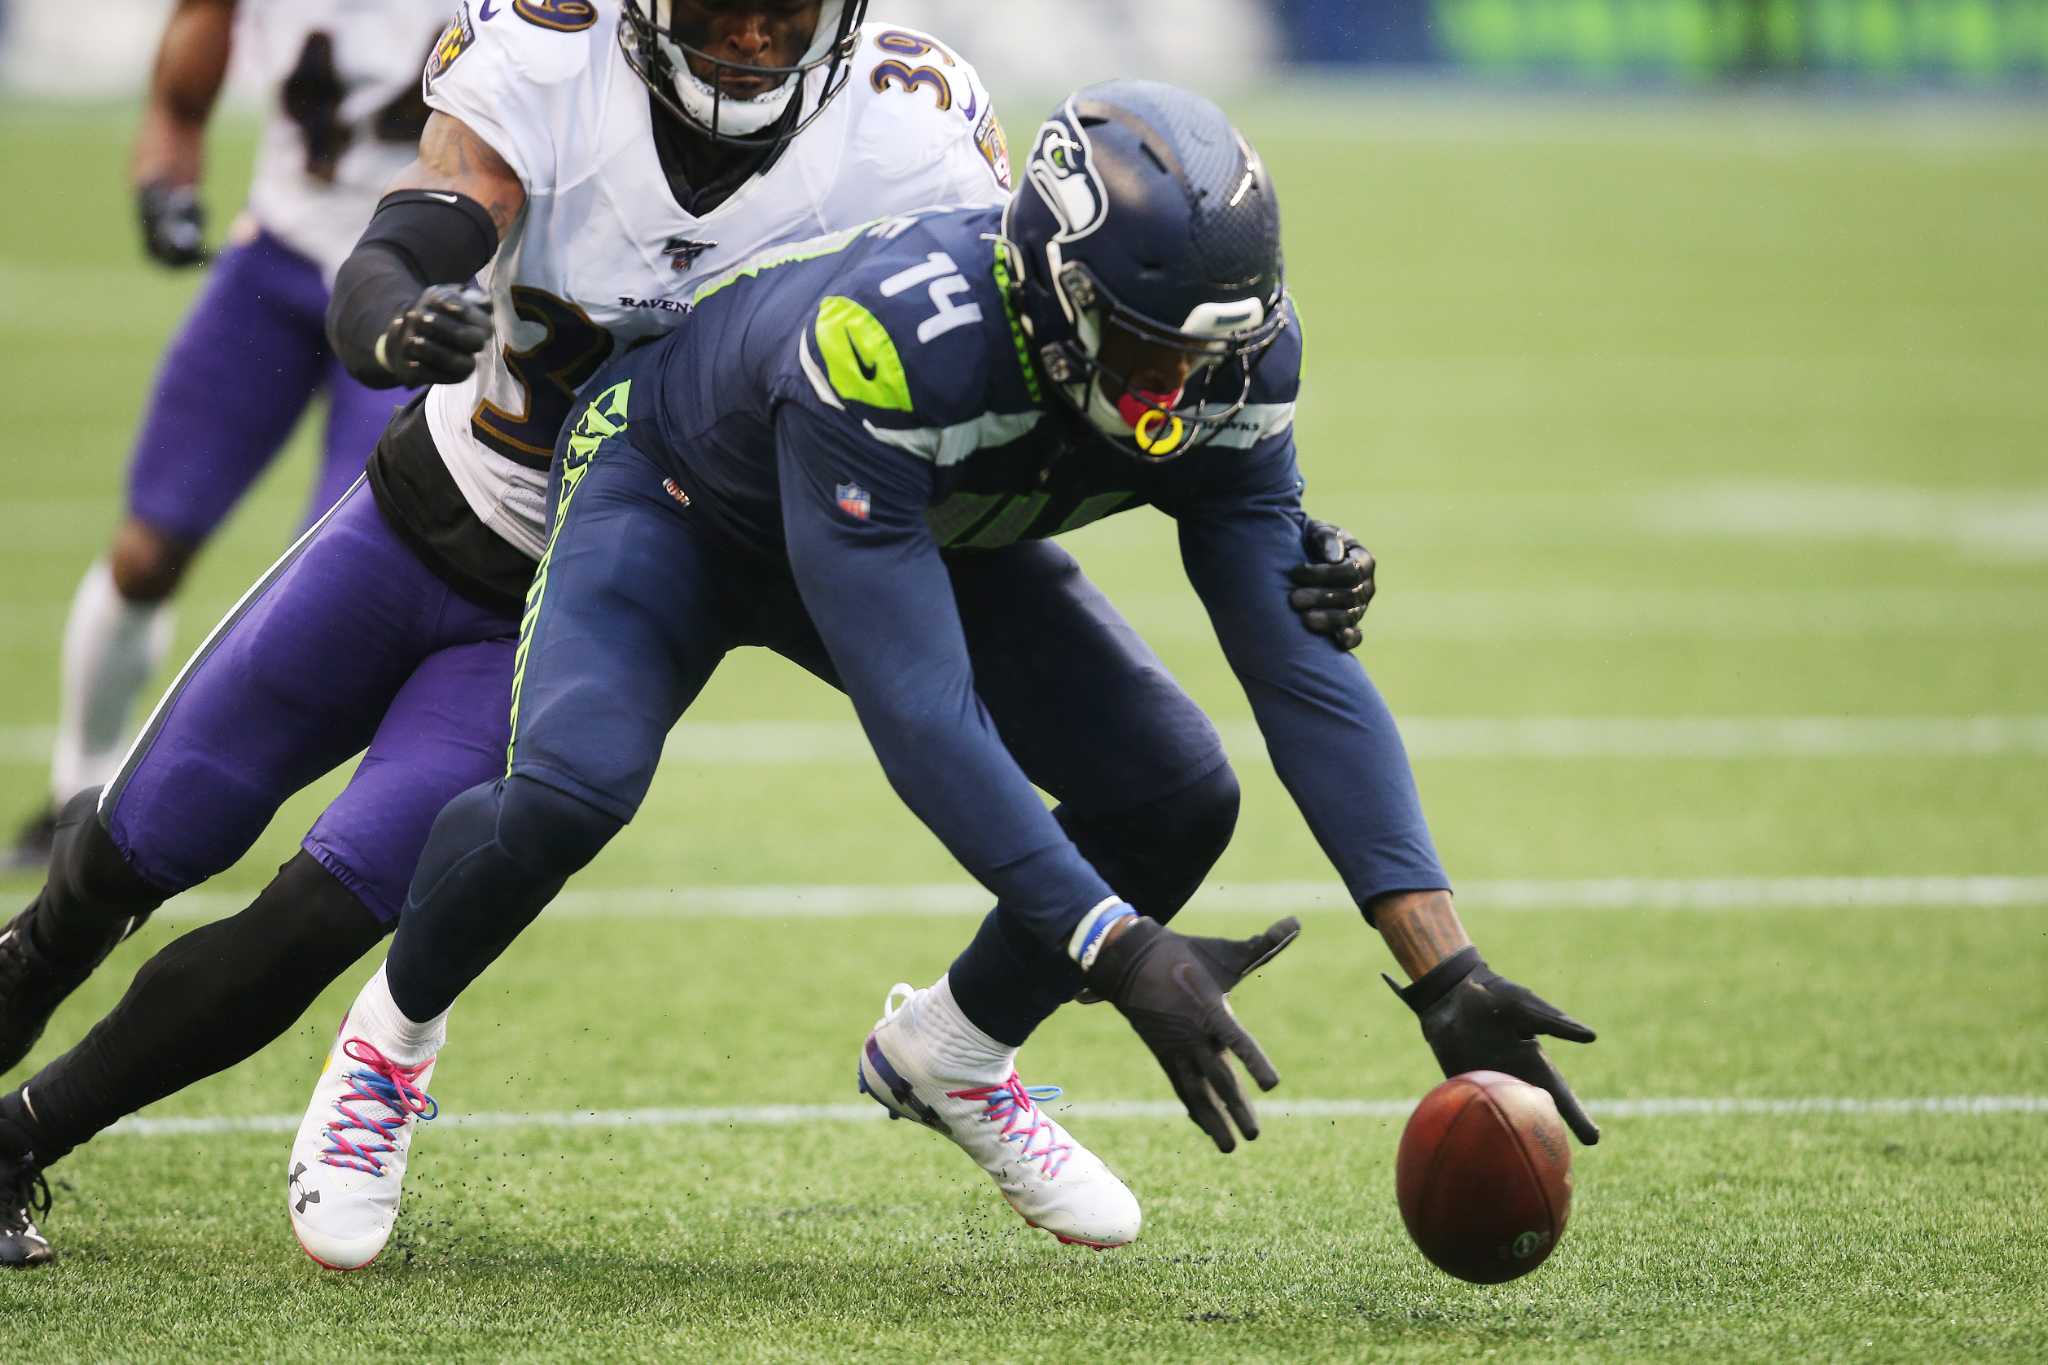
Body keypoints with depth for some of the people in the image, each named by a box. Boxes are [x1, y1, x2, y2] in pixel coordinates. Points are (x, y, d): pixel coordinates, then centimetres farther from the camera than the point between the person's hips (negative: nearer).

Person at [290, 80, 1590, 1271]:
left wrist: (1444, 970, -32)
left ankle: (950, 1054, 17)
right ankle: (396, 1035, 1)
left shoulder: (1227, 368, -27)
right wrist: (1119, 951, -51)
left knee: (1175, 796, -11)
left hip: (931, 531, 6)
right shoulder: (890, 345, -45)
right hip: (678, 487, -6)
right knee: (570, 790, -32)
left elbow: (1304, 667, -25)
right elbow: (921, 712, -46)